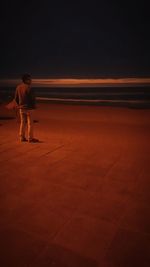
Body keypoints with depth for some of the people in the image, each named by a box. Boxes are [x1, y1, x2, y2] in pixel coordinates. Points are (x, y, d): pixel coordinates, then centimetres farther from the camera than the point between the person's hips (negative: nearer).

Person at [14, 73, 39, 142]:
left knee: (22, 123, 14)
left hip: (21, 108, 7)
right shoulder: (28, 87, -15)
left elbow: (16, 98, 10)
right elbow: (32, 98, -15)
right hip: (28, 108, -7)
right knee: (30, 123, 0)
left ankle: (22, 137, 17)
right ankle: (30, 138, 3)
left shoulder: (18, 87, 6)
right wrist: (33, 106, -1)